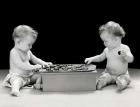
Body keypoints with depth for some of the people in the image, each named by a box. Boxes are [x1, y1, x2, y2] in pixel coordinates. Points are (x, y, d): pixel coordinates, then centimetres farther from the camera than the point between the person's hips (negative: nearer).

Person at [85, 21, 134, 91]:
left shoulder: (124, 48, -9)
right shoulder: (107, 50, 6)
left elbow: (131, 59, -18)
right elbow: (100, 57, 22)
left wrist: (125, 55, -38)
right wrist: (91, 59, 7)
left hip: (122, 74, -2)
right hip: (108, 73, 3)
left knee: (125, 78, -32)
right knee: (103, 77, -26)